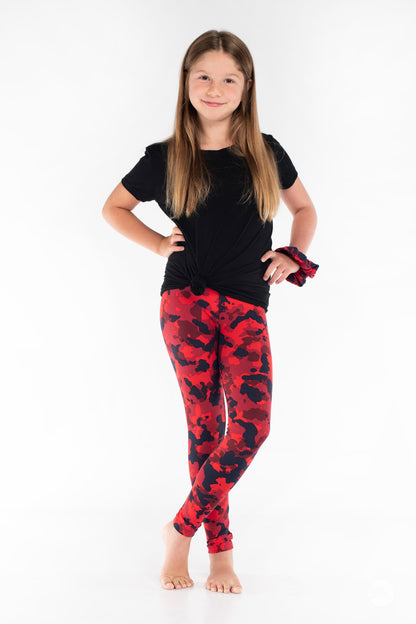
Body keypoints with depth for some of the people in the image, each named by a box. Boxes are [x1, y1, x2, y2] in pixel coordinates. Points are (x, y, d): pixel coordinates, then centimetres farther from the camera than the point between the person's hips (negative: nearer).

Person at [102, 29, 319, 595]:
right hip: (187, 302, -1)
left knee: (252, 425, -12)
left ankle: (182, 529, 5)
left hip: (247, 309, 2)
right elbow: (114, 207, 21)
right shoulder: (165, 158, 6)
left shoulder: (266, 153, 10)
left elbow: (305, 210, 24)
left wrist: (293, 255, 6)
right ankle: (220, 547, 7)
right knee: (206, 424, -8)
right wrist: (159, 244, 7)